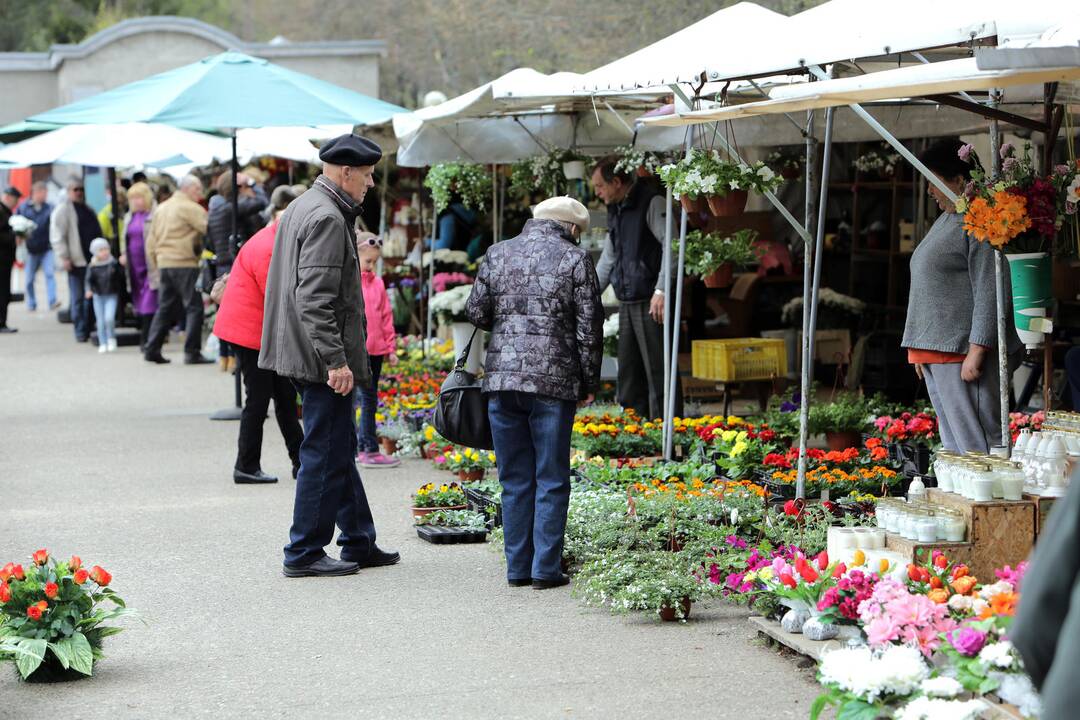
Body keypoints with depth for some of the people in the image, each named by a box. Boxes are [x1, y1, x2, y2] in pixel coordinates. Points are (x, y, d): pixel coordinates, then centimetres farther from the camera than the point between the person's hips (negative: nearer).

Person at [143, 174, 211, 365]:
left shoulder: (161, 208, 17)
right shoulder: (190, 208, -8)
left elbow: (151, 240, 18)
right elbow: (208, 227, -18)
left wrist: (155, 266, 21)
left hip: (164, 264, 8)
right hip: (185, 263, -8)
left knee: (165, 307, 13)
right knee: (194, 307, -4)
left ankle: (152, 349, 10)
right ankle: (192, 352, -8)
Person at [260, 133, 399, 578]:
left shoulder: (303, 208, 16)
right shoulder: (327, 219, -18)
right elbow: (316, 299, -24)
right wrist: (336, 361, -24)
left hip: (309, 355, 11)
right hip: (320, 357, -11)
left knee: (339, 451, 17)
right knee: (325, 454, -3)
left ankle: (359, 543, 25)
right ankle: (304, 554, 3)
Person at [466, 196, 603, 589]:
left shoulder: (497, 254, 9)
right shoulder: (575, 259, -1)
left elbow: (476, 312, 9)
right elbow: (589, 328, -2)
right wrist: (589, 383, 7)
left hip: (502, 379, 3)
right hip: (554, 381, -3)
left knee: (515, 479, 10)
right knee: (551, 479, 4)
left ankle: (518, 567, 12)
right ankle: (545, 568, 2)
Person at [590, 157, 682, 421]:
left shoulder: (652, 202, -9)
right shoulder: (616, 211, 18)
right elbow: (608, 259, 26)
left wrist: (661, 292, -23)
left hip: (651, 303, -9)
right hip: (627, 304, 9)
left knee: (658, 373, -9)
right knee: (629, 376, 10)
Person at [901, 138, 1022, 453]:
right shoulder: (946, 220, 19)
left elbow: (991, 294, -19)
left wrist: (976, 352, -22)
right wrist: (920, 352, 22)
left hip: (962, 350, -10)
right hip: (935, 350, 10)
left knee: (977, 442, -12)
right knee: (952, 442, 10)